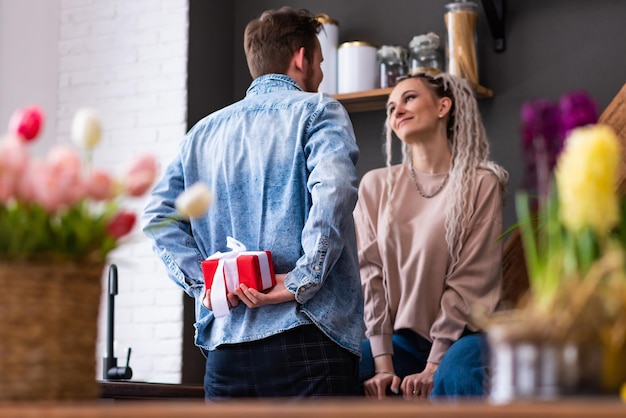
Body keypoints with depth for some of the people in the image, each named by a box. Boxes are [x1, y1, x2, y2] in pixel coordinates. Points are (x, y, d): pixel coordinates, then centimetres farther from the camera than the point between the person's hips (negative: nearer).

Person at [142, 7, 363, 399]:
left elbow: (159, 213, 8)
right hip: (306, 337, -6)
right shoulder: (316, 110, 2)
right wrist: (302, 282, -16)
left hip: (225, 344, 6)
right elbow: (333, 191, -18)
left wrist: (201, 279, 1)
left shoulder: (205, 131, 19)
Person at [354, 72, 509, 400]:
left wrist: (433, 367, -15)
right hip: (401, 336, 3)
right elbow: (370, 274, 1)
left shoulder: (480, 183, -3)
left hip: (462, 335, -3)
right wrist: (383, 363, -9)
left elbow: (470, 280, -9)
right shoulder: (376, 185, 7)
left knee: (453, 379, -35)